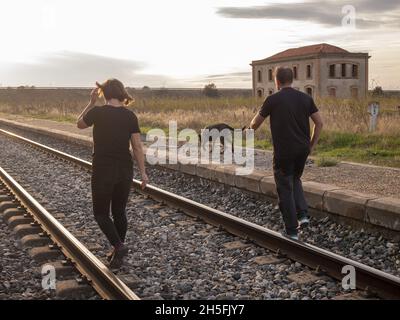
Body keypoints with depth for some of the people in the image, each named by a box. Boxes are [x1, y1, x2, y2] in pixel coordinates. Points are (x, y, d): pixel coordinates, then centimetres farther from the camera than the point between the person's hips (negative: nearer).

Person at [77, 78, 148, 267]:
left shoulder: (97, 112, -11)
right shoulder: (130, 116, -1)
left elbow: (80, 124, 10)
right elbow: (137, 146, -2)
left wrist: (92, 102, 10)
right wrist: (143, 173, 3)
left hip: (103, 170, -4)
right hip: (125, 170, 4)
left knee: (101, 213, 10)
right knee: (119, 211, 16)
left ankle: (119, 246, -7)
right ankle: (118, 252, 23)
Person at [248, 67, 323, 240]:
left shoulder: (273, 99, -7)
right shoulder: (305, 98, 4)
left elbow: (255, 124, 2)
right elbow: (319, 123, 4)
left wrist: (251, 128, 26)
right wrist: (312, 145, 14)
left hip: (283, 151, -4)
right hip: (303, 149, 5)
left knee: (285, 189, 7)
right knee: (295, 180, 28)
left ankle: (292, 231, 10)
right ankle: (302, 214, 12)